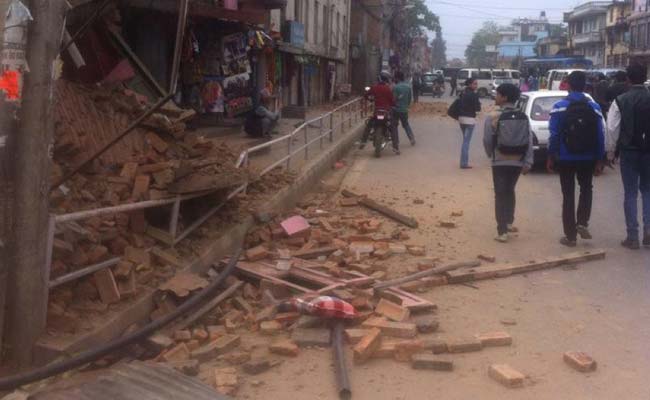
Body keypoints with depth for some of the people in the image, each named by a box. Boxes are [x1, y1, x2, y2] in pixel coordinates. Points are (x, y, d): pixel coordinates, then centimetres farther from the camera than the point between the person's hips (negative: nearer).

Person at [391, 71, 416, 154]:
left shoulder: (396, 87, -17)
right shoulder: (408, 86, 2)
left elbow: (394, 99, -17)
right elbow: (410, 97, 9)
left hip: (396, 109, -6)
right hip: (405, 109, 6)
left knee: (394, 127, 2)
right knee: (406, 124, 31)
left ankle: (396, 147, -2)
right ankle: (412, 139, 27)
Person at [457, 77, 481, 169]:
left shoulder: (463, 93, 11)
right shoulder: (474, 95, -13)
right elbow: (478, 109, -13)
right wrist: (478, 103, 4)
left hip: (461, 118, 8)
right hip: (469, 119, -8)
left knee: (465, 140, 18)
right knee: (466, 141, -7)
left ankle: (463, 161, 22)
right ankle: (464, 163, -7)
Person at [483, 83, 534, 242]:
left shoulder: (493, 117, -12)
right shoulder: (523, 117, 1)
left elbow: (487, 140, -6)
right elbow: (529, 141, -2)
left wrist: (491, 155, 12)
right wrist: (528, 162, -1)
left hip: (500, 162, -4)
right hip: (517, 162, 4)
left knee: (500, 195, 2)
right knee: (510, 191, 23)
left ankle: (502, 232, -2)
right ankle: (509, 223, 32)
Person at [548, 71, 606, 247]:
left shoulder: (560, 107, -8)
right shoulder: (594, 107, -2)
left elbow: (554, 135, -11)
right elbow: (600, 136, -3)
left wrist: (550, 157, -1)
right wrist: (599, 160, 4)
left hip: (565, 159, -1)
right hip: (587, 159, 2)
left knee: (568, 195, 7)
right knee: (586, 189, 23)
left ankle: (571, 235, 8)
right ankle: (582, 223, 7)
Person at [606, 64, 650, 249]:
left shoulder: (620, 101, -7)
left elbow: (612, 128, -8)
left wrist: (610, 150, 4)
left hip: (629, 150, -1)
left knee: (631, 193, 5)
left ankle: (632, 237, 6)